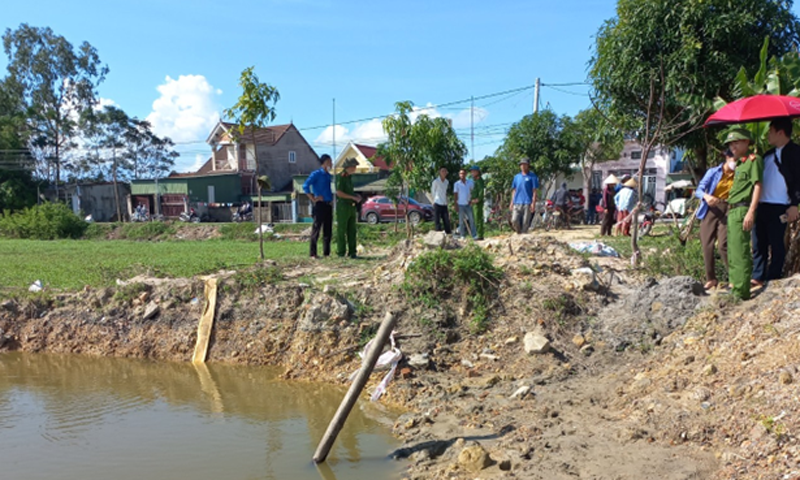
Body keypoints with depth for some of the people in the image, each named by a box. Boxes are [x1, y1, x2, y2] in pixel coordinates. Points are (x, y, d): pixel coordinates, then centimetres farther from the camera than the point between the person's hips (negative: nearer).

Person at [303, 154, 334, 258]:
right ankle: (313, 253, -1)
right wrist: (313, 199, -16)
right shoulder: (316, 174, -5)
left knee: (328, 230, 8)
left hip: (328, 205, 7)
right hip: (320, 205, -7)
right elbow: (305, 186, -17)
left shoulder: (329, 176, 17)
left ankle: (326, 253, 15)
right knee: (316, 229, -5)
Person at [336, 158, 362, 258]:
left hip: (351, 207, 8)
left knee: (352, 230, 6)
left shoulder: (349, 177, 16)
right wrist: (353, 197, -17)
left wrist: (357, 196, 9)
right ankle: (341, 252, 4)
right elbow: (339, 193, -19)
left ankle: (352, 252, 8)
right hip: (343, 206, -8)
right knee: (342, 230, -2)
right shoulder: (341, 177, -11)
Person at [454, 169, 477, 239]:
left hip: (468, 204, 2)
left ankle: (474, 235, 1)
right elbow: (455, 195, -1)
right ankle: (462, 236, 10)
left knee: (472, 220, -2)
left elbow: (473, 192, 9)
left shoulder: (470, 182, 3)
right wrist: (456, 205, -4)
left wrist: (471, 200, -5)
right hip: (461, 205, -1)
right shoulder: (456, 184, -2)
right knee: (461, 221, 4)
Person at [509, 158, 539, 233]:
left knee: (525, 222, -4)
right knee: (514, 220, -7)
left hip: (527, 203, -3)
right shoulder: (516, 176, 16)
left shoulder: (532, 176, 2)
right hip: (517, 203, 3)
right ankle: (519, 233, 16)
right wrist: (512, 203, 12)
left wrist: (533, 203, -11)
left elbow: (534, 191, -2)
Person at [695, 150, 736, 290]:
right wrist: (706, 196, -25)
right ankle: (711, 278, 9)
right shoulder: (713, 172, 5)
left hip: (727, 210, -1)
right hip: (710, 209, 1)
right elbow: (699, 190, -1)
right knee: (707, 245, -1)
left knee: (723, 245, -15)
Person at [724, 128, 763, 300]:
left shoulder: (754, 160, -6)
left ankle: (741, 292, -13)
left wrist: (751, 212, -22)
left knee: (740, 252, -13)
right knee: (732, 252, 15)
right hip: (732, 211, 10)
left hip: (742, 210, -10)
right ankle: (734, 285, 24)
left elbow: (758, 186, -14)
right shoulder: (739, 164, 22)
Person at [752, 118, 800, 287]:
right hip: (761, 205, 7)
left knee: (776, 244, -2)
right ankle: (758, 278, 14)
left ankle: (773, 280, 4)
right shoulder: (768, 155, 20)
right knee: (759, 244, 8)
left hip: (779, 207, -7)